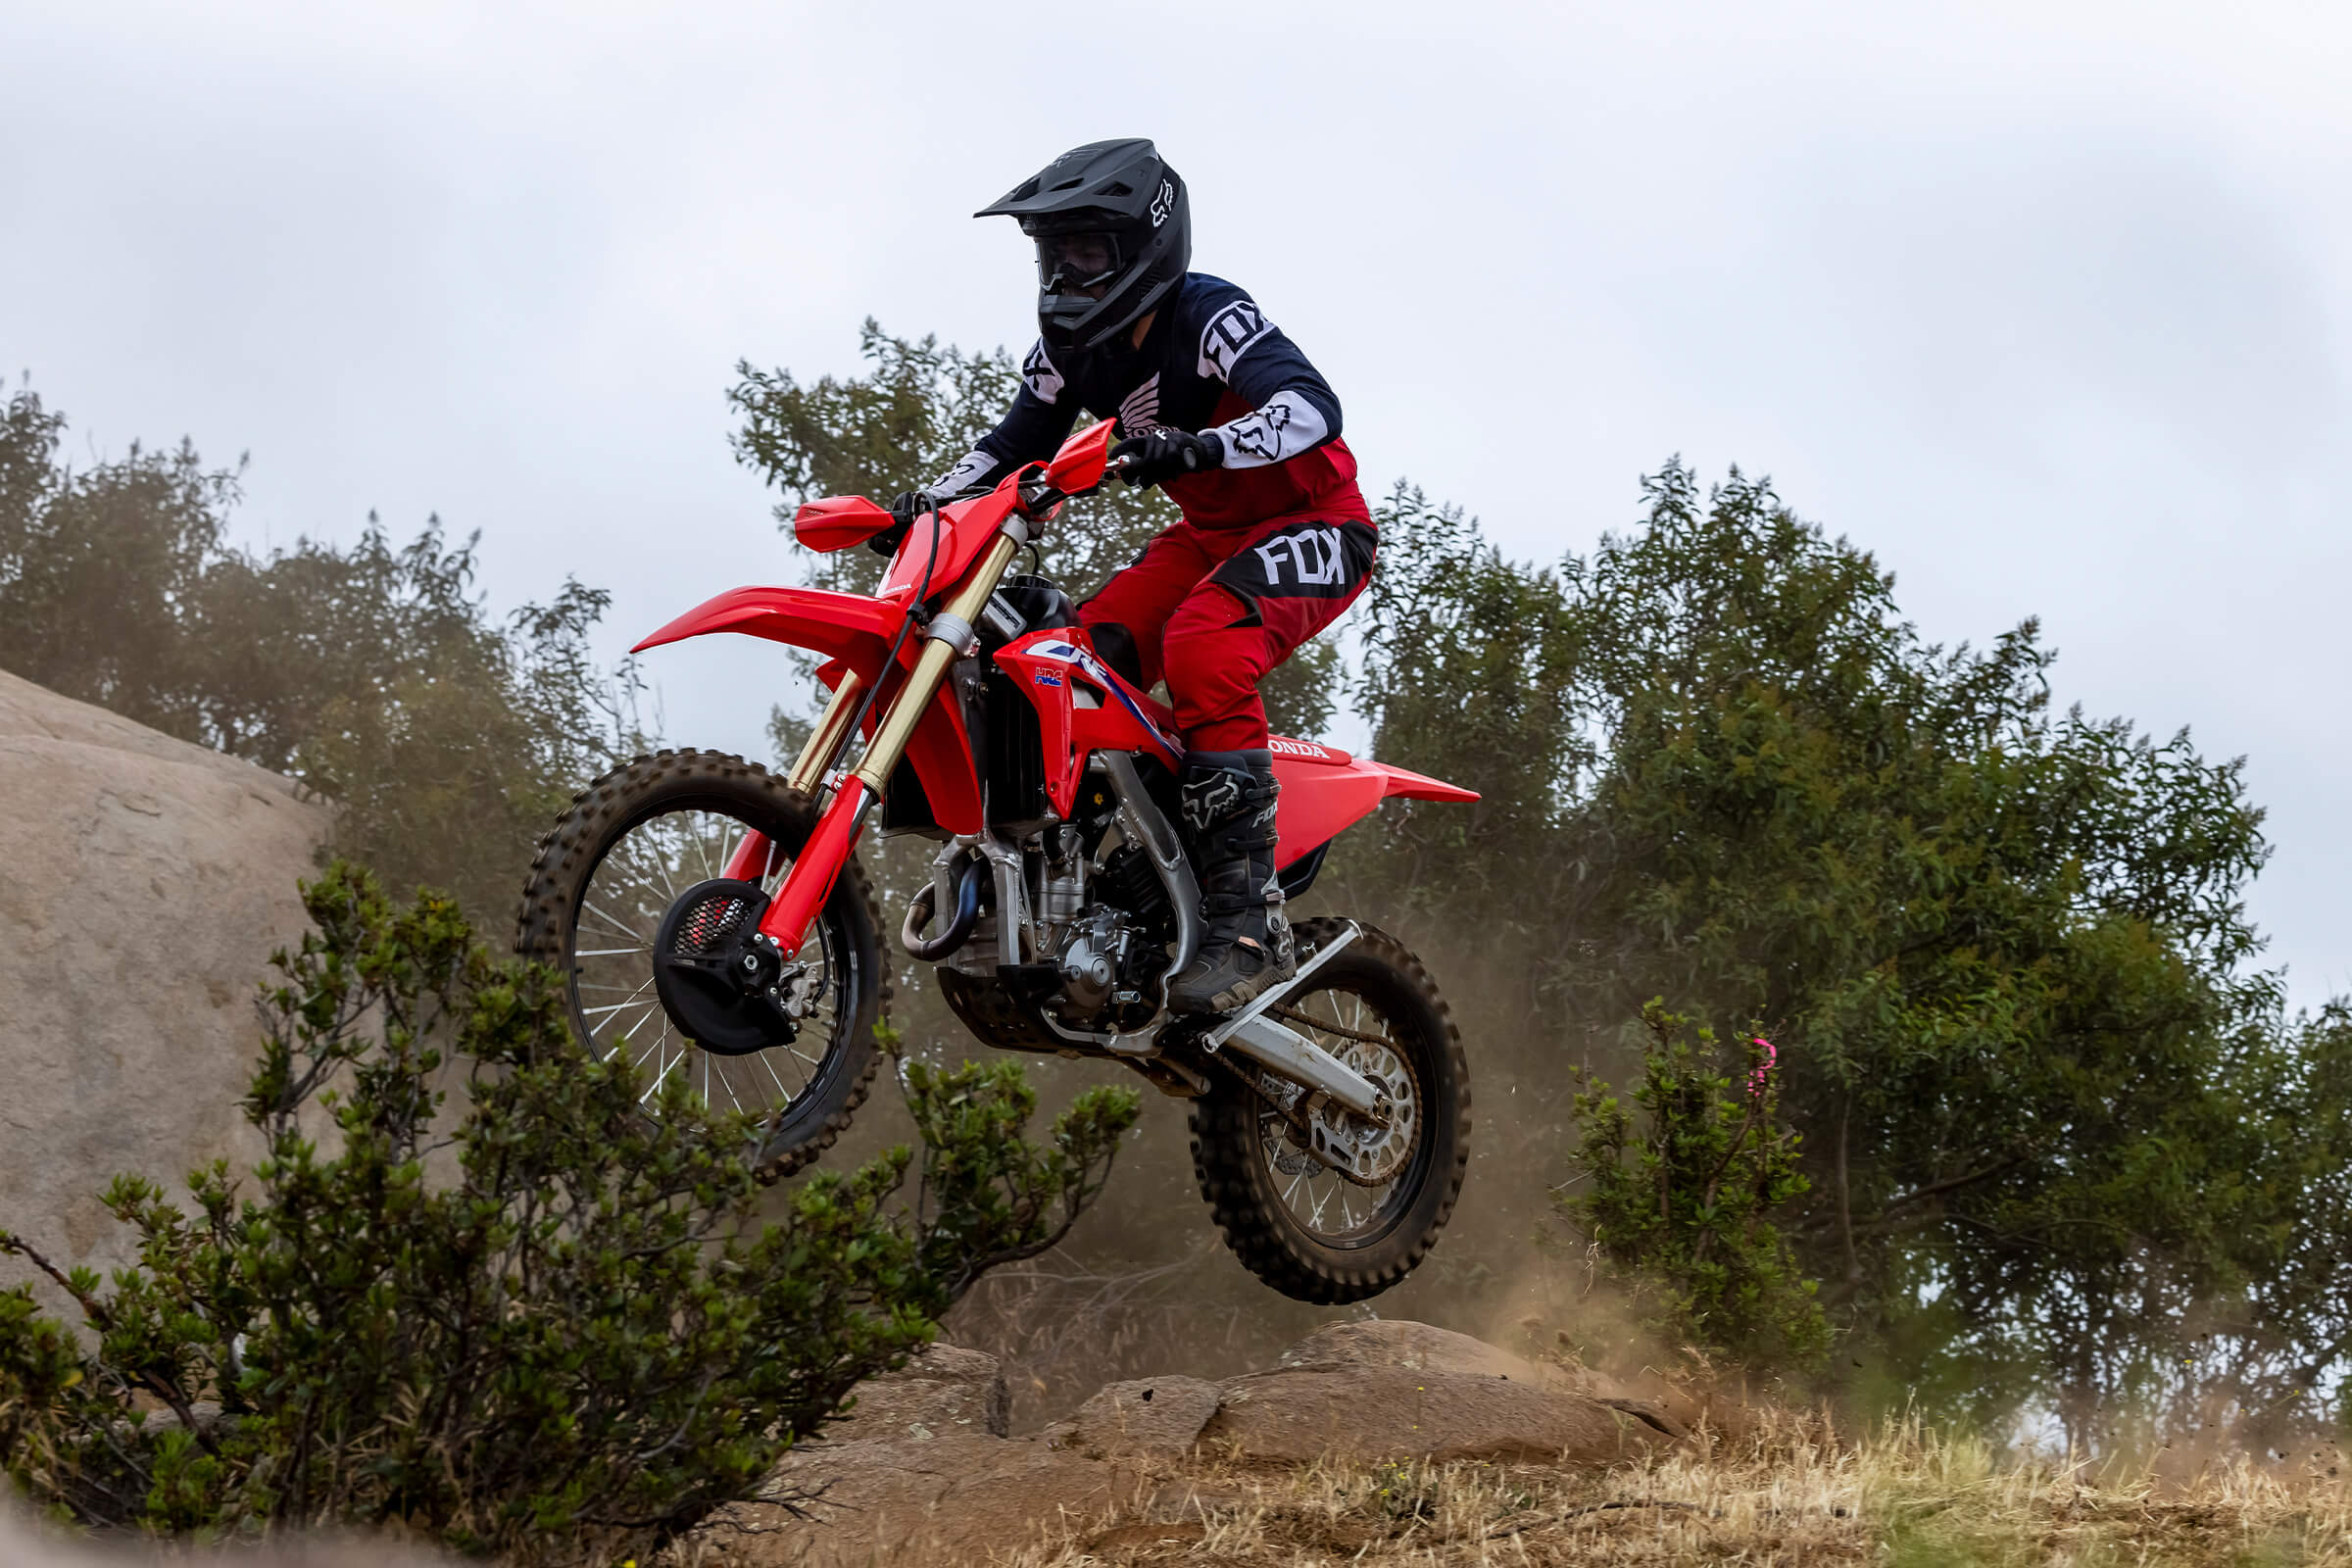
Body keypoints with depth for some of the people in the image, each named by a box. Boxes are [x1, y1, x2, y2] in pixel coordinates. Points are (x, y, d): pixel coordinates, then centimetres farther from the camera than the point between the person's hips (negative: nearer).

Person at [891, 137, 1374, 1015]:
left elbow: (1312, 406, -36)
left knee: (1203, 645, -35)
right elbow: (1015, 445, 10)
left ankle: (1250, 924, -38)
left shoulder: (1207, 316, -22)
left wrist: (1197, 445, -51)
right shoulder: (1070, 346, 2)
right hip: (1210, 536, 8)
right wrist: (931, 500, -9)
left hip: (1313, 524, -8)